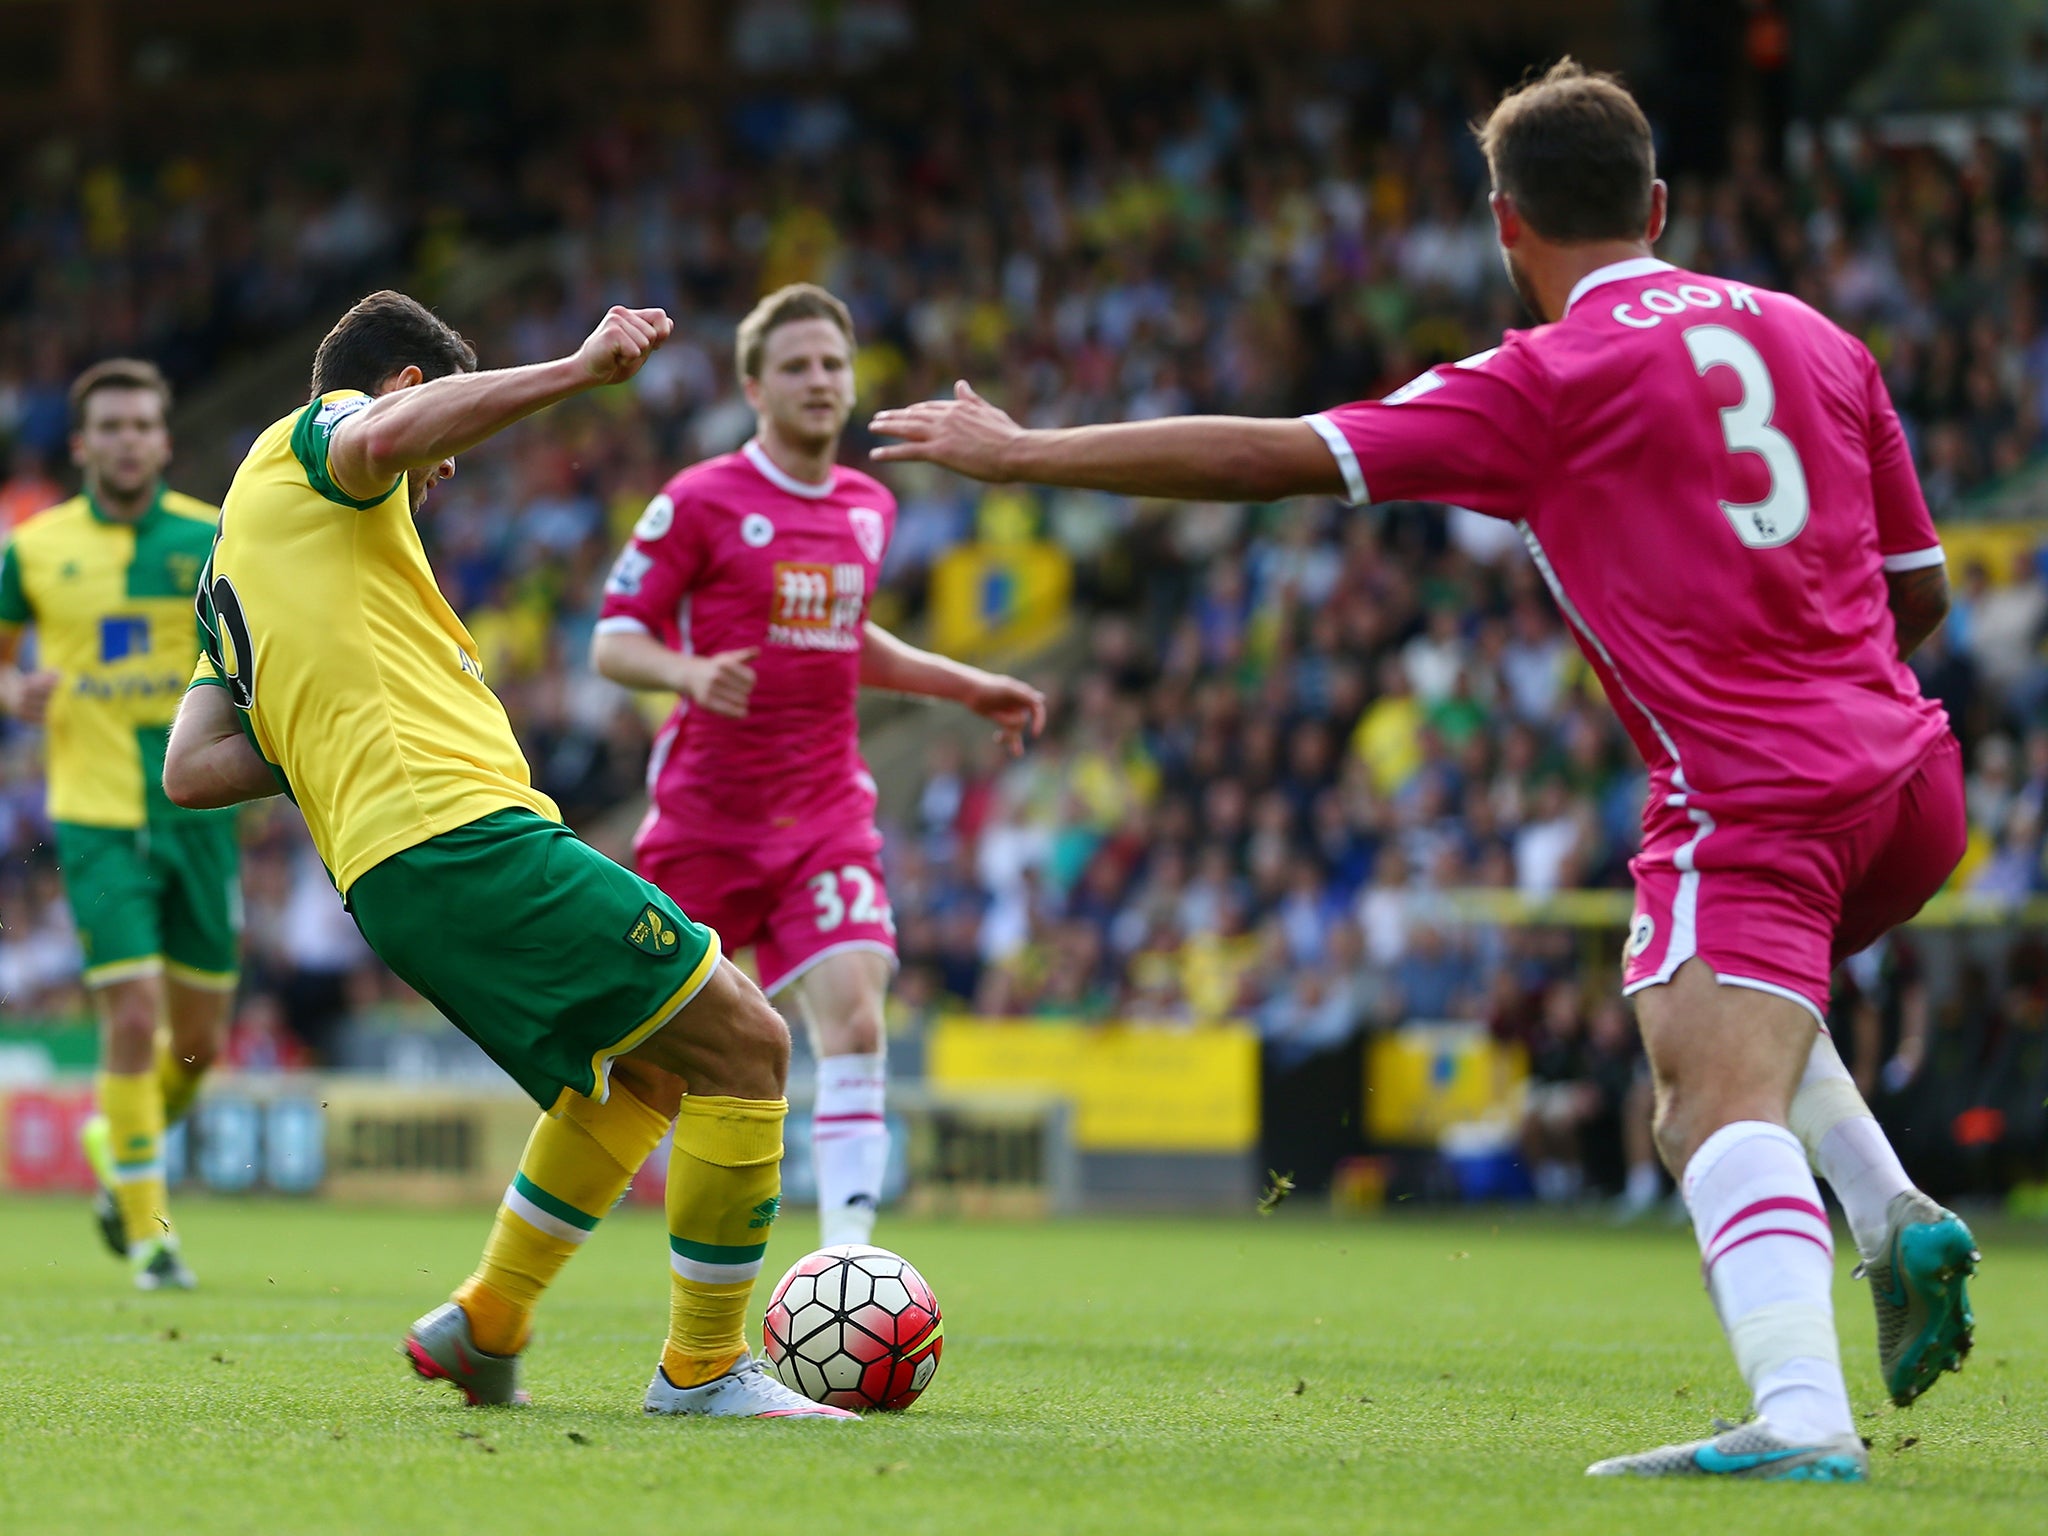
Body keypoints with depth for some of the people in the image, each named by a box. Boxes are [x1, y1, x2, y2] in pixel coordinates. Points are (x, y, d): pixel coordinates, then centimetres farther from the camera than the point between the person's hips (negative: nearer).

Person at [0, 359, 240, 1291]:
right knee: (133, 1019, -14)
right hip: (97, 818, -2)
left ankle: (114, 1137, 38)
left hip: (197, 812, 2)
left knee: (198, 1043, 7)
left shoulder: (213, 540, 1)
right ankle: (147, 1231, -3)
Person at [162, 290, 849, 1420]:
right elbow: (379, 440, -22)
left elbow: (192, 768, 21)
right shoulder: (310, 441, 6)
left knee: (642, 1073, 25)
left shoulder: (234, 563, 30)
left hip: (384, 881, 10)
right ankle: (703, 1369, -3)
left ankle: (486, 1326, 22)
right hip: (463, 832, -10)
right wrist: (577, 369, -20)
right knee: (744, 1044, -7)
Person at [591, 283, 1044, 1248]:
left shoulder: (869, 508, 11)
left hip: (824, 816, 3)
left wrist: (967, 687, 18)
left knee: (853, 1020, -16)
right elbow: (613, 643, -7)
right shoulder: (697, 503, -6)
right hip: (705, 811, -3)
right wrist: (691, 672, -27)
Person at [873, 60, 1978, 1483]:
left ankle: (1803, 1415, -37)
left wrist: (1024, 452, 3)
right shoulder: (1814, 335, 14)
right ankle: (1896, 1216, 9)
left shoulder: (1551, 379, -3)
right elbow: (1921, 592, 20)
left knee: (1718, 1111, -17)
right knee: (1747, 1016, 31)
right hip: (1907, 778, 7)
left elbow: (1274, 458, -5)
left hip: (1752, 802, -7)